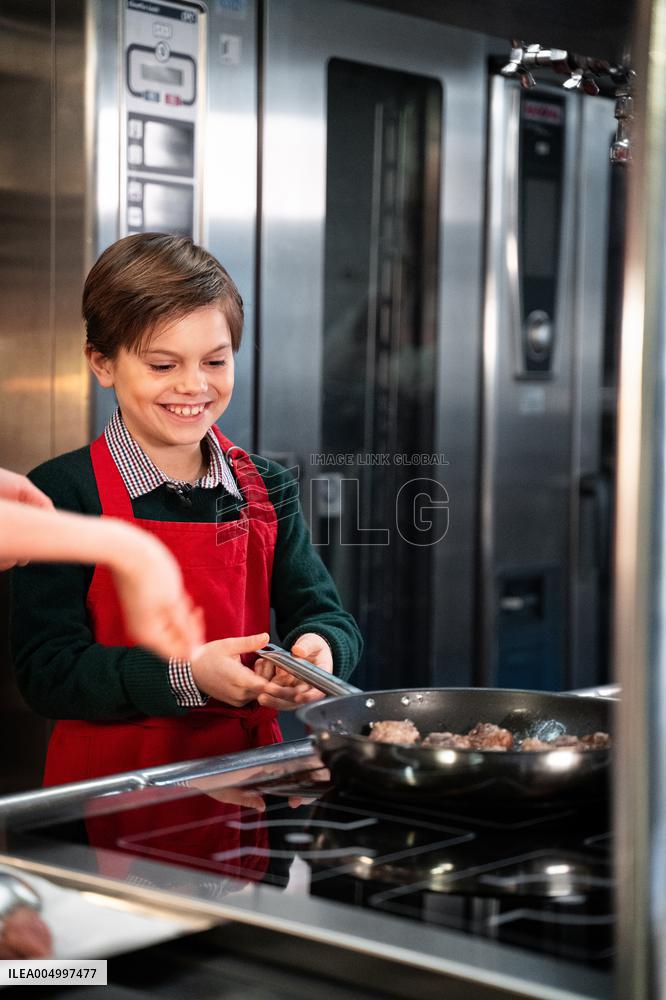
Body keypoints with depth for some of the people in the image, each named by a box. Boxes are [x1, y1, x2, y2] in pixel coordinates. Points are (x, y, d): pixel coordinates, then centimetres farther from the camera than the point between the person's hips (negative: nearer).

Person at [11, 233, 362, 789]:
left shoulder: (266, 488, 11)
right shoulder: (63, 493, -5)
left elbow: (325, 614, 8)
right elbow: (48, 671, -10)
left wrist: (320, 646, -16)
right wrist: (188, 675, -22)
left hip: (247, 770, 5)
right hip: (111, 775, -4)